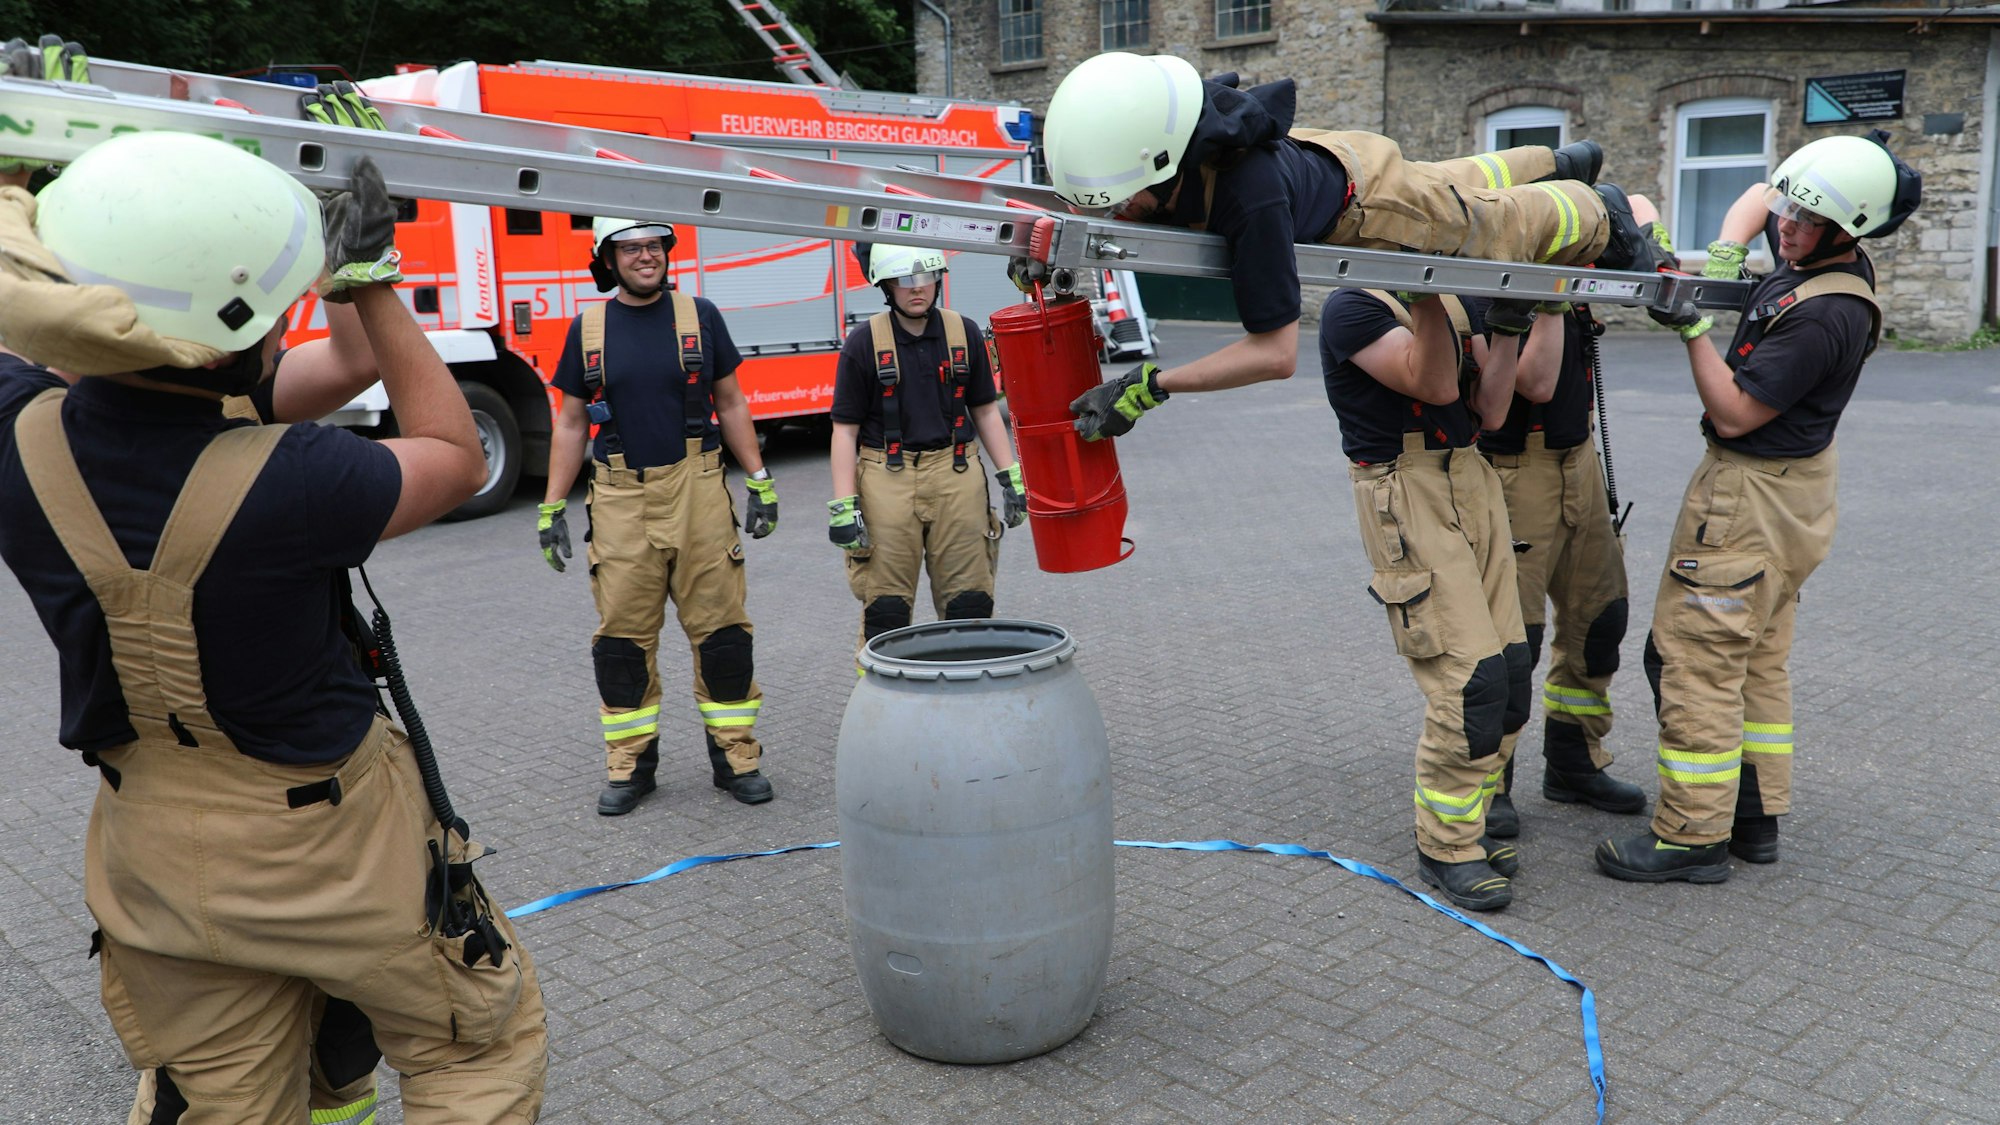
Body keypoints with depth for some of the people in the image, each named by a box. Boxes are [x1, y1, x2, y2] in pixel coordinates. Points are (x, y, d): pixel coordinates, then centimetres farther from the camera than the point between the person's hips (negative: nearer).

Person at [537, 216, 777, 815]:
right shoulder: (588, 329, 7)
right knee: (622, 636, 4)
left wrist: (760, 481, 2)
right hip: (620, 499, 1)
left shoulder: (699, 316, 5)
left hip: (697, 490, -1)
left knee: (720, 627, 1)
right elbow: (571, 421, 10)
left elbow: (731, 403, 8)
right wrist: (552, 507, 5)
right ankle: (630, 763, 17)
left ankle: (735, 753, 13)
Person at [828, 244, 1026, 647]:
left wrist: (1011, 477, 7)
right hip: (887, 481, -2)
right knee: (885, 608, 1)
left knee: (969, 601, 6)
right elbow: (845, 429, -1)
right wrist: (843, 505, -8)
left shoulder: (963, 332, 6)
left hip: (957, 475, 3)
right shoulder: (864, 342, -2)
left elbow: (985, 411, 13)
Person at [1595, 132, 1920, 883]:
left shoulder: (1823, 316, -25)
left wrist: (1693, 330, -21)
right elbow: (1757, 198, 18)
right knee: (1758, 661, 16)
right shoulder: (1815, 258, 2)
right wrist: (1723, 255, 1)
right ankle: (1755, 818, 26)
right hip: (1789, 489, 10)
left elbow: (1735, 414, -22)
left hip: (1752, 494, -10)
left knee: (1692, 659, -6)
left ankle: (1693, 836, 1)